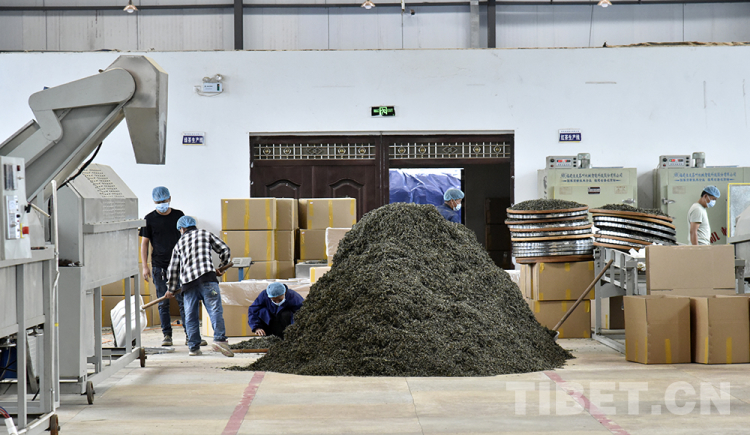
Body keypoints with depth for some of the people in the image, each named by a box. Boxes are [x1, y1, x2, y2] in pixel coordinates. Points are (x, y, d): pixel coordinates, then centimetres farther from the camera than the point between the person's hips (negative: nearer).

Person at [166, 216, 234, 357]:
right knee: (215, 309, -9)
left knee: (190, 316, 8)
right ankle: (219, 339, -24)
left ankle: (194, 347, 8)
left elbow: (173, 269, 25)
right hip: (206, 276, -3)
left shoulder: (179, 243, 24)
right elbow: (224, 250, 13)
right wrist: (222, 268, 29)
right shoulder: (205, 234, 19)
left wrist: (171, 289, 36)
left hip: (187, 282, 3)